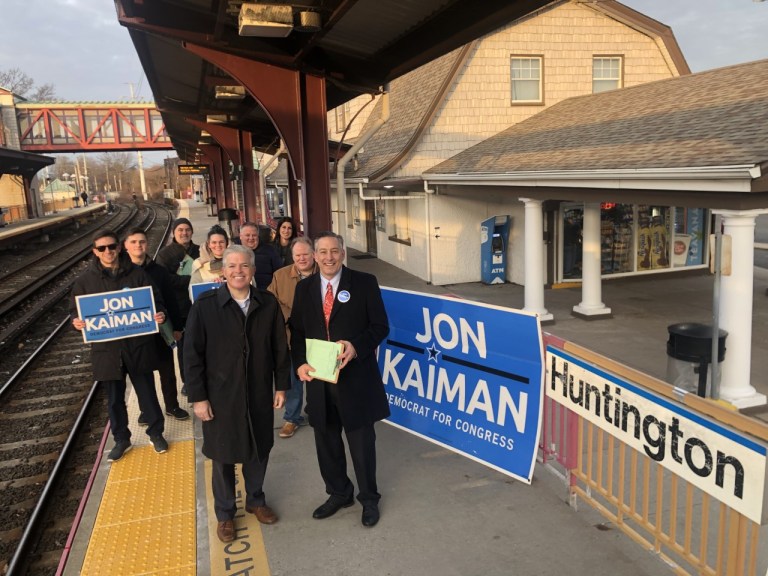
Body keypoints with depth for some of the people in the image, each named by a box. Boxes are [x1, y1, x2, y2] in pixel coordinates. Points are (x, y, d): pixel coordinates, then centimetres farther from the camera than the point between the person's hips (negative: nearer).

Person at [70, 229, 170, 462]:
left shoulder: (137, 274, -2)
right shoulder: (85, 280, 1)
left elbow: (155, 301, 2)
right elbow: (76, 310, 7)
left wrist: (159, 314, -19)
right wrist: (77, 321, -15)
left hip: (138, 346, -1)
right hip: (107, 348, 1)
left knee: (147, 392, 11)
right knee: (115, 398, 14)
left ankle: (156, 434, 30)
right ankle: (121, 440, 32)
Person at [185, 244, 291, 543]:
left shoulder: (268, 304, -5)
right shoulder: (205, 305, -12)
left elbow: (280, 347, 3)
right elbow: (192, 354, -8)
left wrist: (281, 386, 4)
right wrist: (198, 397, -9)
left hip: (259, 395, 2)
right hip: (220, 397, -2)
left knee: (258, 451, 18)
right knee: (223, 457, 13)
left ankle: (256, 500, 43)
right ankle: (225, 513, 35)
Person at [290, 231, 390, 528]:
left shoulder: (364, 283, -5)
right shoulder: (304, 288, 6)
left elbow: (380, 326, -6)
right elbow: (297, 331, 8)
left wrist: (356, 346, -22)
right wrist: (300, 363, -7)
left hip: (355, 378, -3)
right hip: (317, 379, 4)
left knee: (361, 441, 10)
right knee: (326, 441, 17)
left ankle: (369, 498, 31)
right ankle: (338, 493, 39)